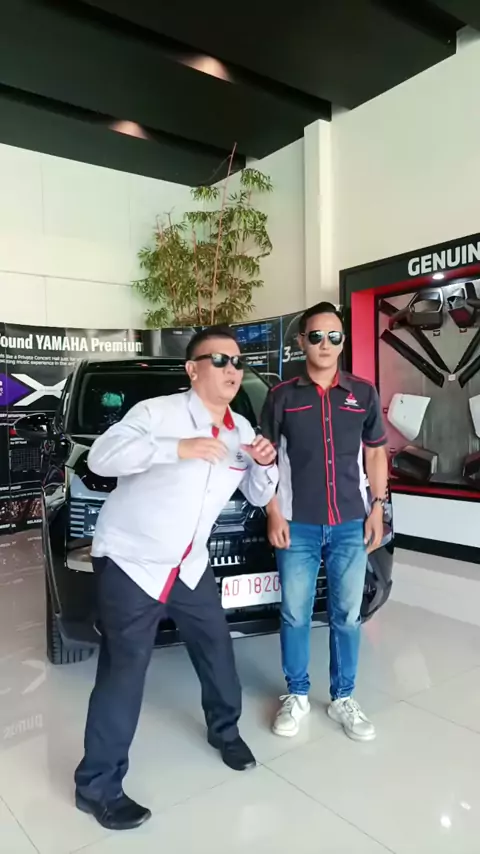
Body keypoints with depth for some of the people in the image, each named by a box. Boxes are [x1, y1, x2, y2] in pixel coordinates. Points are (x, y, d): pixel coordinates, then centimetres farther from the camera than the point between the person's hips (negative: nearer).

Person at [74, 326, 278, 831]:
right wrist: (175, 448, -35)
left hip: (189, 565, 7)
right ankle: (98, 786, 18)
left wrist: (265, 465, -11)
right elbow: (101, 457, -26)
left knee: (216, 648, 17)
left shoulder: (241, 430, 5)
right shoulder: (157, 412, -15)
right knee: (125, 670, -2)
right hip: (129, 560, -6)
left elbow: (258, 496, 11)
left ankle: (225, 731, 44)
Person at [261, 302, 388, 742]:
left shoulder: (363, 393, 4)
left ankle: (343, 697, 30)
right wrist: (274, 515, -4)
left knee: (347, 615, 12)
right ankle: (296, 695, 29)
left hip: (350, 524, 1)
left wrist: (377, 509, 3)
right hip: (298, 525, -1)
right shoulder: (282, 396, -1)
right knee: (295, 615, 9)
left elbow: (376, 454, 10)